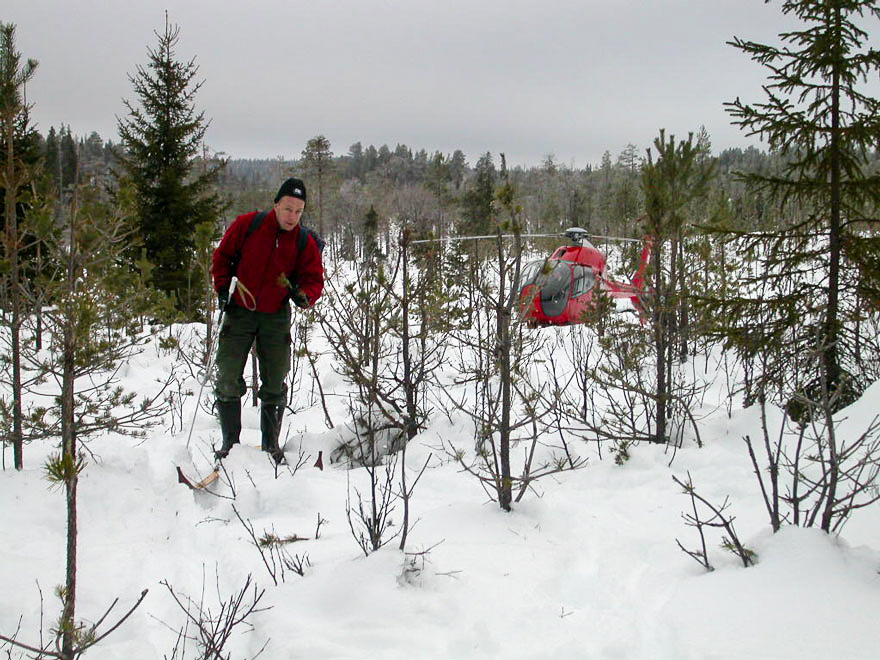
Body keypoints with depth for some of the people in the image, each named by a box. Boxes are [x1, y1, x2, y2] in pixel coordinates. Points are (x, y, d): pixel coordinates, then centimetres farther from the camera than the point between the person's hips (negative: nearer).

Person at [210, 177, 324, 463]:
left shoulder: (305, 243, -6)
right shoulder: (247, 225, -9)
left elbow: (314, 279, 0)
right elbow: (223, 255, 5)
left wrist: (304, 296, -21)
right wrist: (222, 288, -3)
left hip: (276, 317, 1)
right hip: (239, 311, -1)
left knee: (275, 383, 6)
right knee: (228, 379, -3)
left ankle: (271, 443, 21)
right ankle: (230, 442, 10)